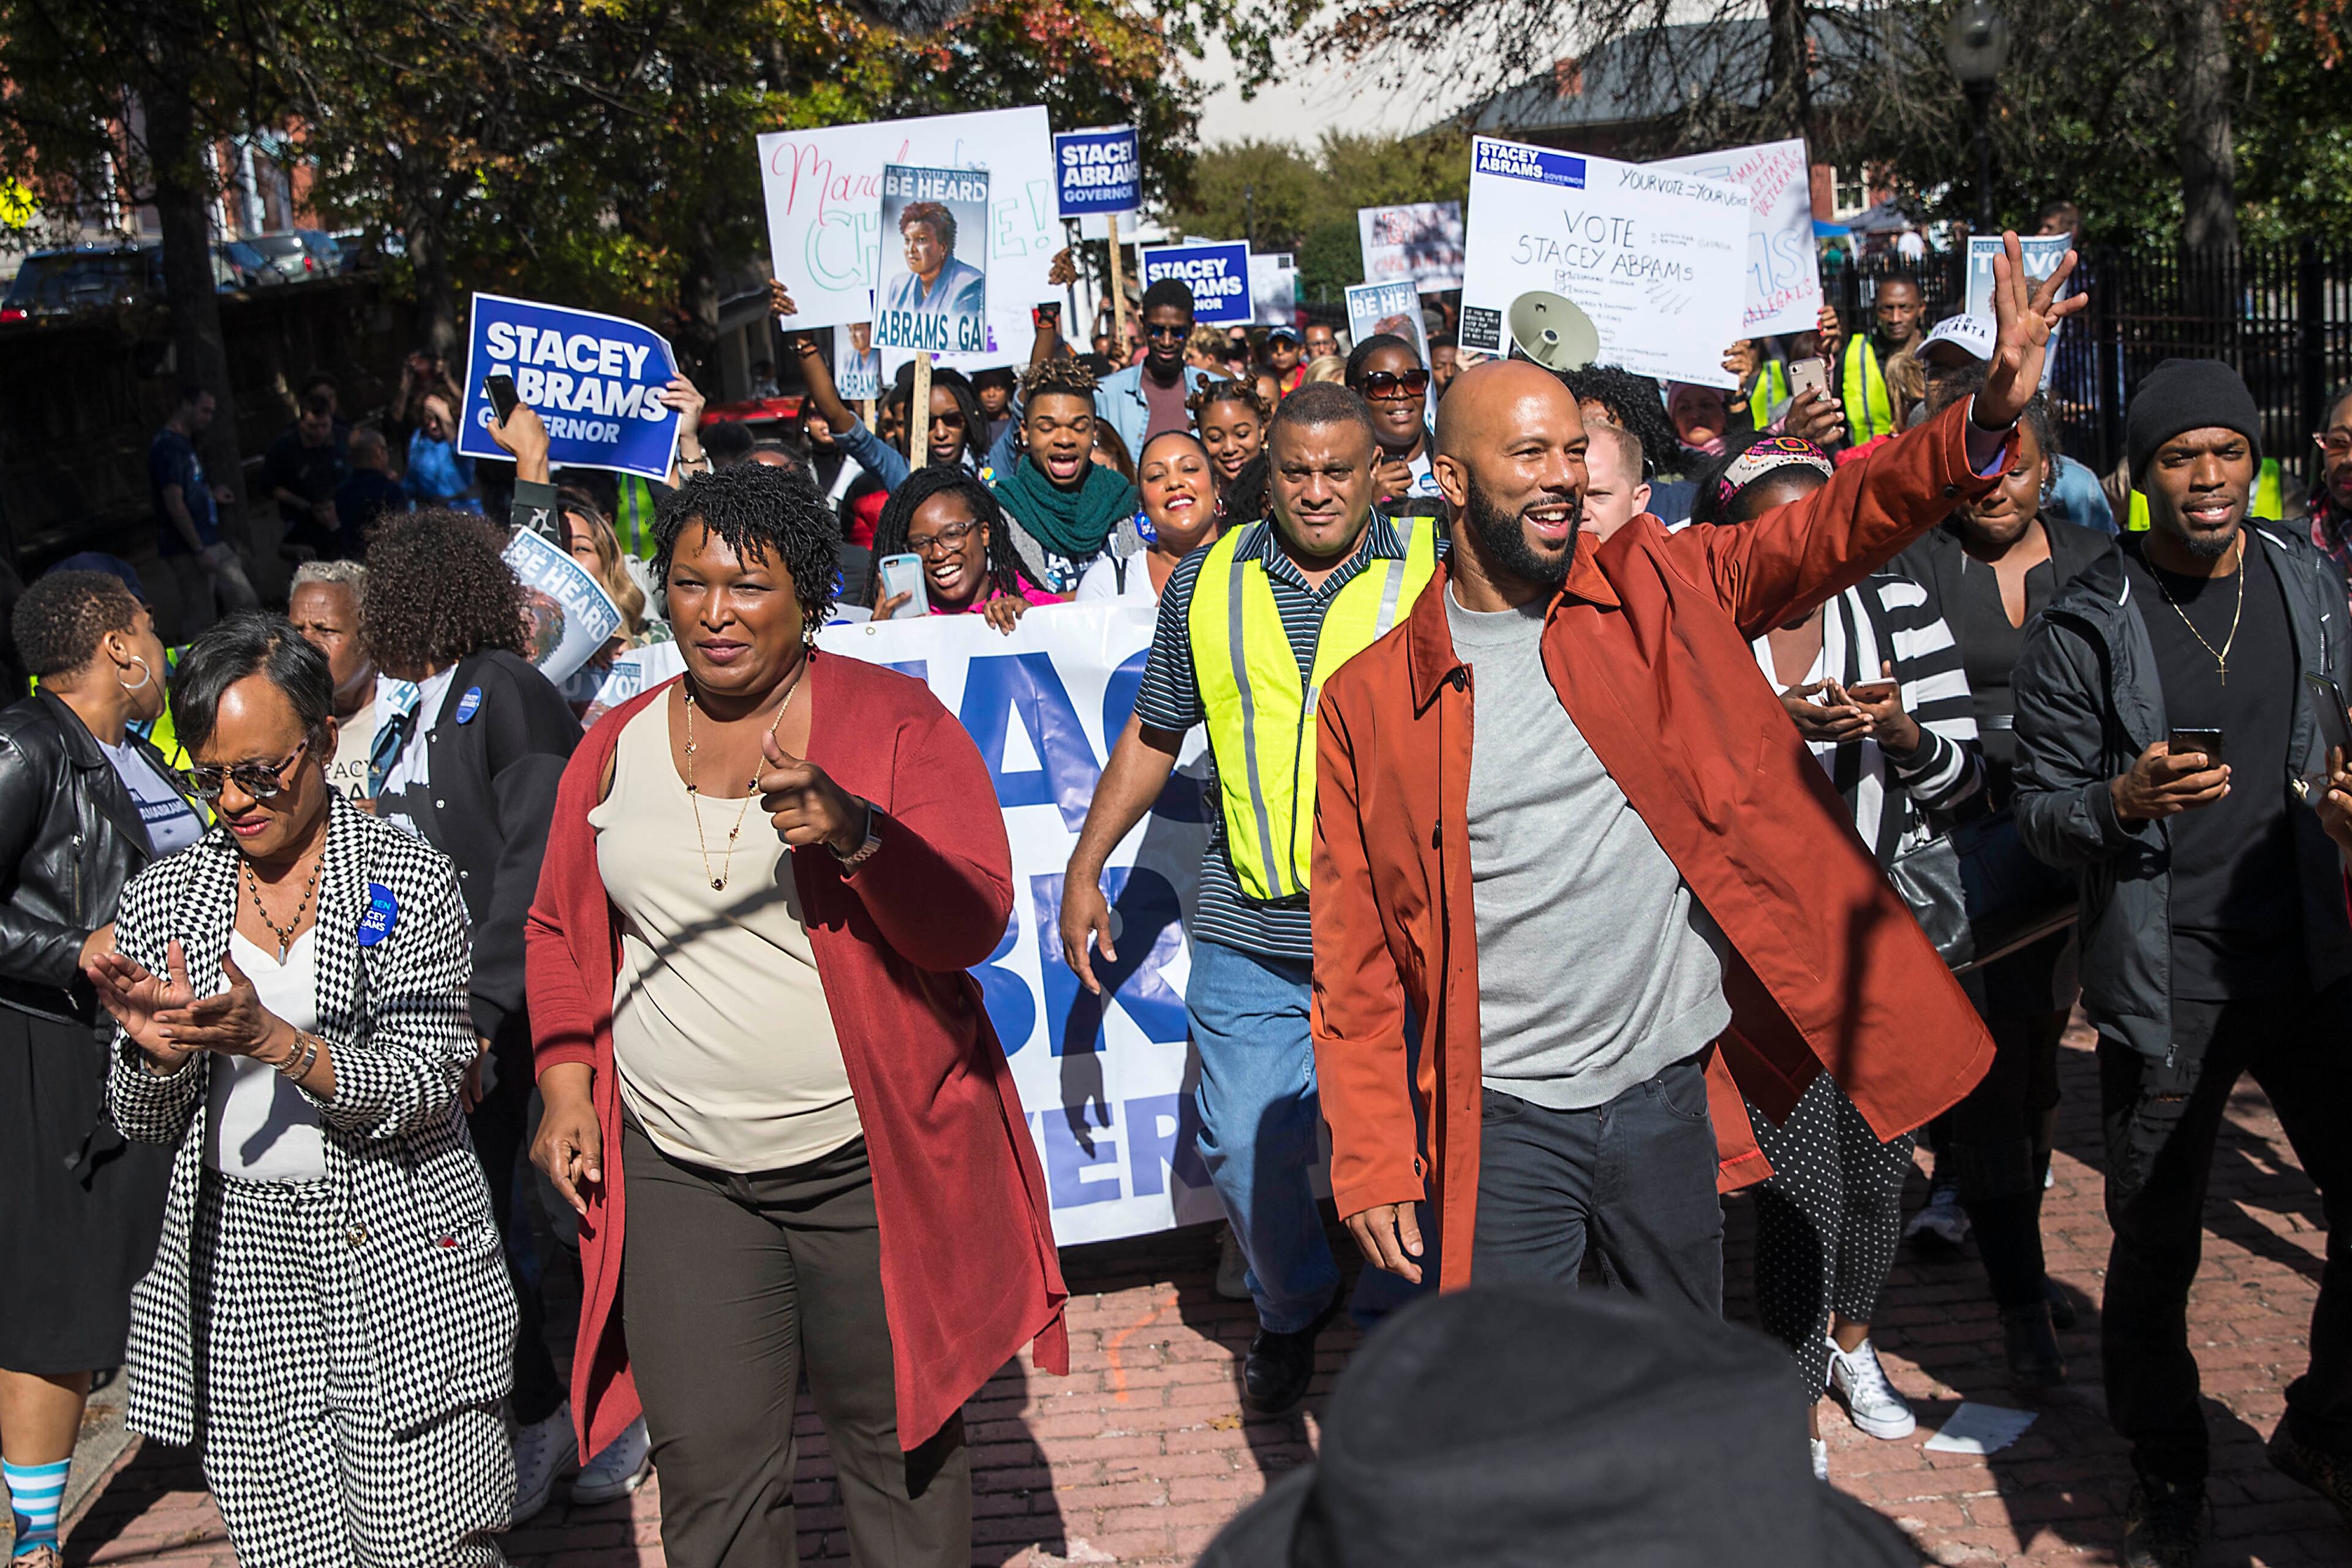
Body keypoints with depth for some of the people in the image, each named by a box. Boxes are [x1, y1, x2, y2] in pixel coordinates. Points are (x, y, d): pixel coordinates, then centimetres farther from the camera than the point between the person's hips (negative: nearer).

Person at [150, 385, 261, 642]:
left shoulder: (183, 444, 17)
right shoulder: (168, 446, -14)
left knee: (246, 605, 10)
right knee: (200, 622, -6)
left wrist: (211, 494, 15)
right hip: (188, 551, -10)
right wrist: (199, 551, -21)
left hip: (212, 543, 10)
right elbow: (174, 504, -20)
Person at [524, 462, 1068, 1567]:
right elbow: (561, 930, 17)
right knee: (708, 1468, 5)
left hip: (873, 1164, -2)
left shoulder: (896, 722, -6)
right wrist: (568, 1084, 5)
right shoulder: (616, 748, 7)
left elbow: (971, 924, -13)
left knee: (900, 1443, 12)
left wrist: (855, 835, -30)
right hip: (678, 1172, 3)